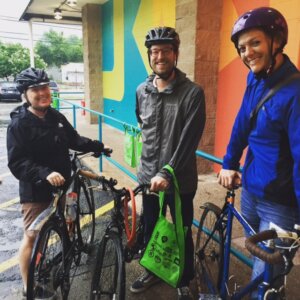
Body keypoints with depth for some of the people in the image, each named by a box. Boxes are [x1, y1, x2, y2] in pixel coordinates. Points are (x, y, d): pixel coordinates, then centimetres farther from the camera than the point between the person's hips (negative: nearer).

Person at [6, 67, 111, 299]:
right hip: (35, 191, -6)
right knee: (33, 237, 3)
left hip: (63, 184, 6)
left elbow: (74, 140, 15)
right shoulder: (19, 124, -16)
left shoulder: (57, 117, 1)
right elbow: (17, 163, -22)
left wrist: (99, 146, 12)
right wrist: (45, 173, -34)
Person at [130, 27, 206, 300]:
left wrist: (168, 173, -23)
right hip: (148, 176, 4)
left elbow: (189, 140, -18)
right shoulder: (142, 91, 2)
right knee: (150, 228, 20)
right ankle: (152, 271, 44)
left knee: (183, 233, 13)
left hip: (180, 179, -4)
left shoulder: (193, 93, -13)